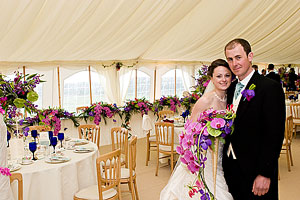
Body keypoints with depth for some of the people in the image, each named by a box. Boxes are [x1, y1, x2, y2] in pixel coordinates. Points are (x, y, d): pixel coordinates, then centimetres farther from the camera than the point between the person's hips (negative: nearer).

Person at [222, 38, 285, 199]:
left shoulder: (270, 87, -12)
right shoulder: (231, 88, 10)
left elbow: (274, 134, -16)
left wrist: (265, 174, -19)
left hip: (254, 170, -6)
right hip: (231, 167, 6)